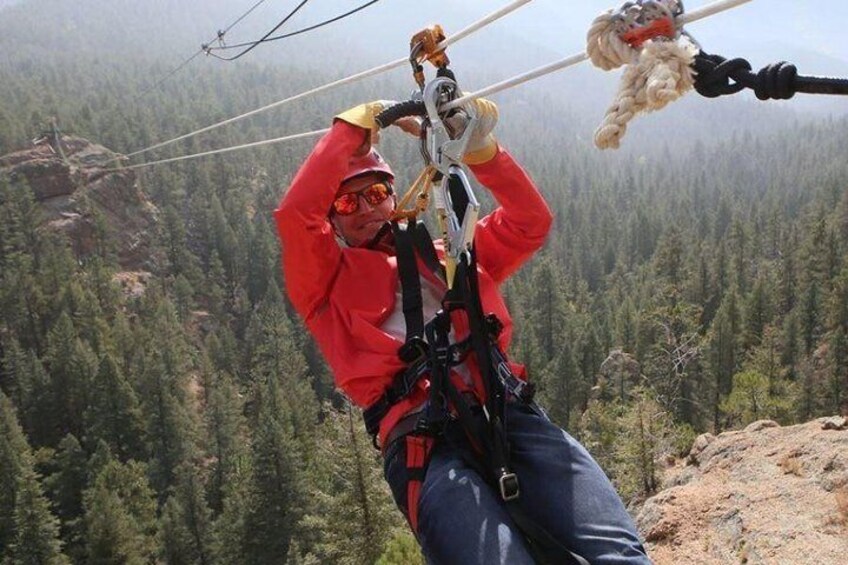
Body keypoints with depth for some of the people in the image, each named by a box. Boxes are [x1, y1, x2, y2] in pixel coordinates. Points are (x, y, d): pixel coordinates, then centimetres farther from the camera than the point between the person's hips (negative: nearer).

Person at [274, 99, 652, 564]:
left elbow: (529, 222, 26)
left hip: (510, 414, 4)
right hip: (421, 440, -3)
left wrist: (478, 148, 14)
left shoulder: (447, 257, 32)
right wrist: (356, 125, 11)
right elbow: (296, 212, 3)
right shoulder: (327, 283, 20)